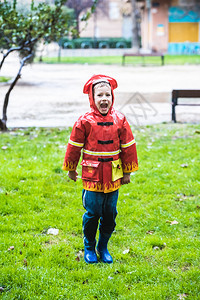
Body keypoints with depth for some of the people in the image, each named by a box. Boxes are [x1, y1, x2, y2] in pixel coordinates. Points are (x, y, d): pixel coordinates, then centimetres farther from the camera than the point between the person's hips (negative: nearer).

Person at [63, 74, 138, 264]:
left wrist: (127, 172, 10)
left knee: (110, 214, 9)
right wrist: (71, 169, 10)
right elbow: (74, 146, 2)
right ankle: (89, 247, 22)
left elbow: (128, 147, 7)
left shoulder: (120, 120, -1)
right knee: (92, 214, 2)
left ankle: (103, 247, 27)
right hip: (92, 176, -2)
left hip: (113, 177, 3)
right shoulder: (84, 122, -9)